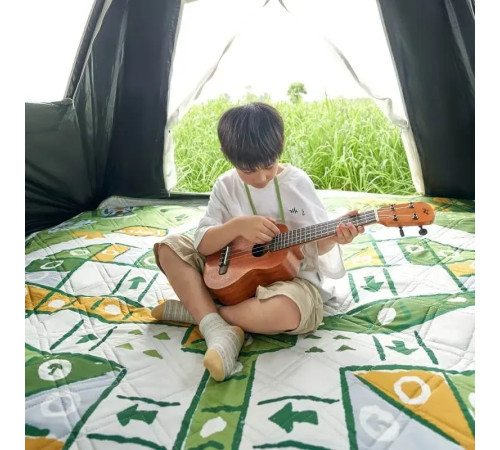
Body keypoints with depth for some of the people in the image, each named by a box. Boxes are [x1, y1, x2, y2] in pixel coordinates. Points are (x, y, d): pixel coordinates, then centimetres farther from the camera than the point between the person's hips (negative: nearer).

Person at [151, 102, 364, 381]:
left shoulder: (296, 182, -6)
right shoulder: (226, 186, 0)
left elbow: (319, 242, -6)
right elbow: (202, 244, -6)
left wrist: (333, 237, -30)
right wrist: (237, 225, -24)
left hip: (291, 277, -3)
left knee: (286, 311, -39)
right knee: (170, 248, -9)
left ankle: (194, 310, -16)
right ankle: (219, 329, -25)